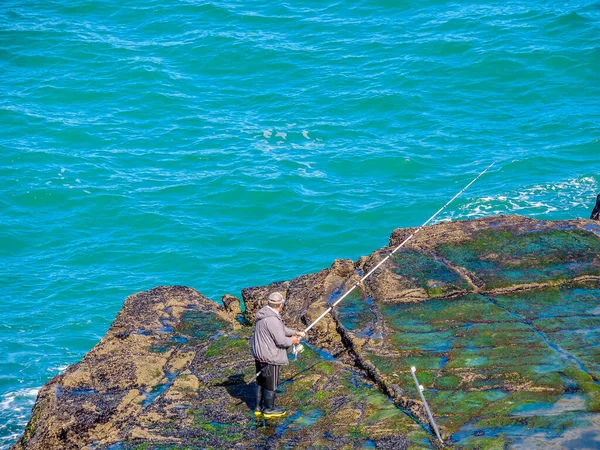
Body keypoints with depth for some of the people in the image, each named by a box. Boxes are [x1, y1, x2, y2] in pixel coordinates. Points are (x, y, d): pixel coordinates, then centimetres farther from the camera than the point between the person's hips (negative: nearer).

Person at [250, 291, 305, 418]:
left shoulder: (263, 315, 5)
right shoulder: (272, 320, -27)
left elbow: (281, 329, 17)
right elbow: (281, 340, -24)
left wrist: (295, 332, 14)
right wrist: (292, 341, -5)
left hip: (259, 355, 10)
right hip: (270, 358, -10)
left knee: (261, 382, 21)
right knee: (271, 384, 7)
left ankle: (259, 407, 32)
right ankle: (269, 409, 21)